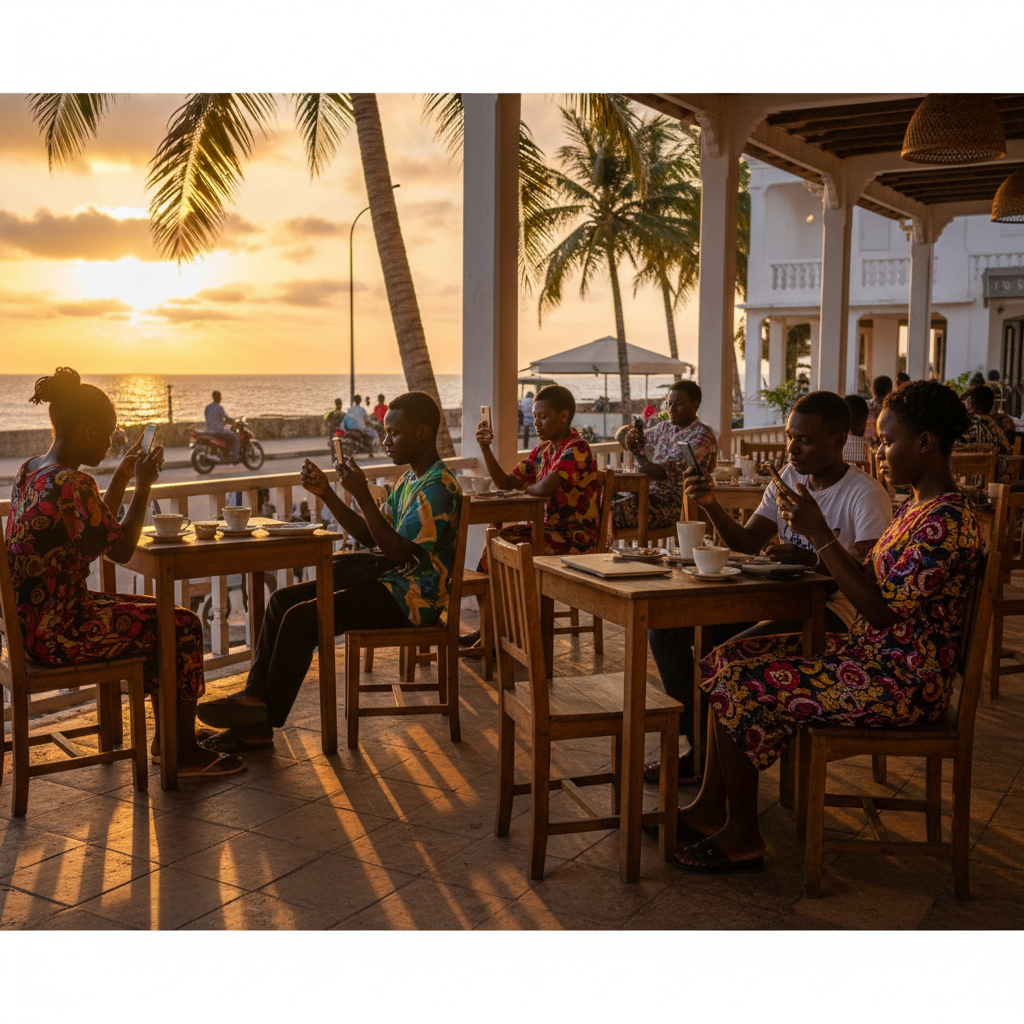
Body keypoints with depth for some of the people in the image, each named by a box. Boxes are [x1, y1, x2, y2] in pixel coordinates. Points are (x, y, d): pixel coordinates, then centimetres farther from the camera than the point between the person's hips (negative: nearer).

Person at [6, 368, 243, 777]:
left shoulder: (31, 470, 9)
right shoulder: (72, 484, -24)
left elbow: (97, 526, 19)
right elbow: (121, 549, -15)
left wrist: (122, 474, 15)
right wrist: (143, 484, -8)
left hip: (34, 620, 10)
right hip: (59, 632, -10)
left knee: (161, 614, 20)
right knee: (183, 627, -1)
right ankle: (185, 754, 9)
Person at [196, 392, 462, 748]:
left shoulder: (438, 486, -16)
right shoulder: (411, 479, 15)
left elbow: (399, 552, -24)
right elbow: (370, 536, 15)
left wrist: (362, 496, -23)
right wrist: (327, 494, 6)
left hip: (412, 597, -10)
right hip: (390, 580, 10)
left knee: (302, 619, -19)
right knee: (284, 599, 1)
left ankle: (263, 722, -4)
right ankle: (255, 697, -2)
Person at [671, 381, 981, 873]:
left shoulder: (947, 521, -21)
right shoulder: (916, 505, 11)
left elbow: (883, 611, -25)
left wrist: (820, 536, -21)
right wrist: (814, 532, 0)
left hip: (901, 682, -10)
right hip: (868, 652, 10)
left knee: (743, 685, -16)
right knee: (727, 658, 4)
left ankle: (742, 838, 1)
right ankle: (708, 810, 10)